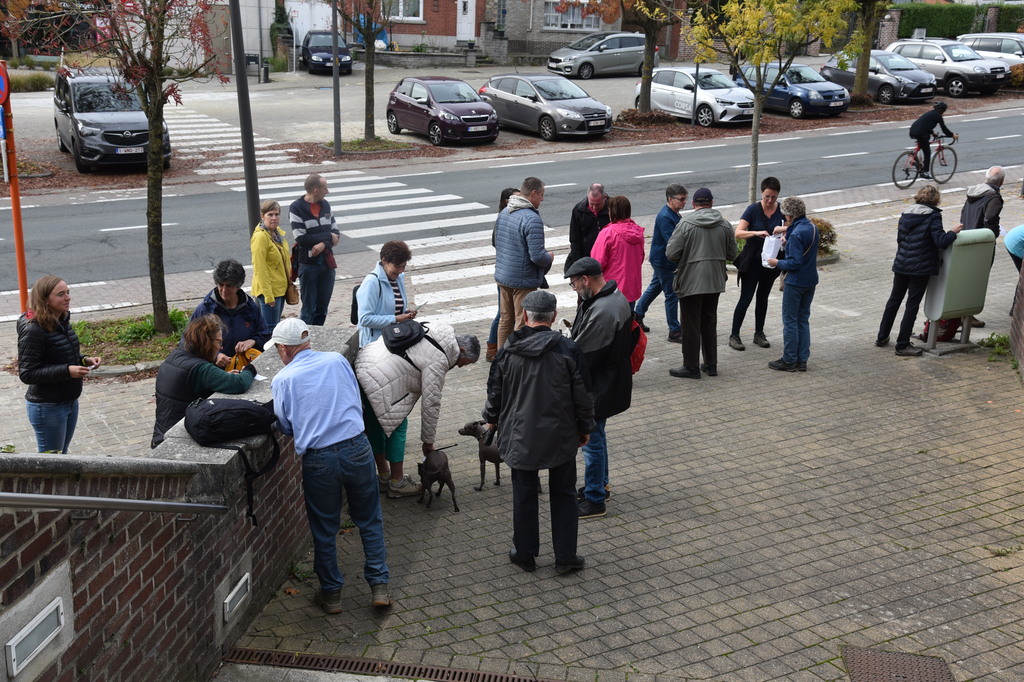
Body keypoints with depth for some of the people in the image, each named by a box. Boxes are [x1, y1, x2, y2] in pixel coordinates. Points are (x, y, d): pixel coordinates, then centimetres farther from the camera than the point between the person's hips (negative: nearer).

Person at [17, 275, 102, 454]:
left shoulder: (62, 321, 4)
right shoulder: (33, 330, -22)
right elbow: (26, 374, -22)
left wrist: (85, 360, -2)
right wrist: (67, 371, -29)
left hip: (70, 402, 8)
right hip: (47, 407, -8)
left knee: (62, 455, 20)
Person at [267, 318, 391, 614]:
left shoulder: (282, 380, -1)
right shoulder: (338, 360, 5)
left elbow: (286, 427, 5)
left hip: (317, 459, -1)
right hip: (357, 448, 2)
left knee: (324, 529, 15)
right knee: (369, 521, 16)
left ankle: (331, 593, 27)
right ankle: (379, 586, 18)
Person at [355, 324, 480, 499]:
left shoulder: (430, 333, 15)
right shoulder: (439, 360, -11)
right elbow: (431, 403, -8)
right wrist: (428, 441, 3)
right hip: (378, 382, -10)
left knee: (374, 426, 20)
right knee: (397, 427, 4)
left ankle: (383, 477, 35)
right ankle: (397, 484, 14)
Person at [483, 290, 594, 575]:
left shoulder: (508, 352, -7)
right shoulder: (568, 350, -11)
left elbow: (494, 391, 4)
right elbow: (582, 395, -5)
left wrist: (491, 419, 24)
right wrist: (585, 427, 10)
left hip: (520, 436, 1)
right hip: (561, 437, -1)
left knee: (524, 495, 14)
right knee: (563, 495, 13)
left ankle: (525, 554, 26)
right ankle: (565, 557, 18)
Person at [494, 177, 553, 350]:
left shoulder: (503, 213, 5)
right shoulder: (532, 219, -22)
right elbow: (537, 256, -26)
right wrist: (549, 257, -3)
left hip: (502, 276, 8)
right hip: (523, 280, -8)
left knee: (505, 319, 19)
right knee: (522, 323, 3)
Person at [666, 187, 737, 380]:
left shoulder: (686, 224, -12)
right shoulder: (725, 224, 0)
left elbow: (671, 254, -14)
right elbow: (732, 254, 6)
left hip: (691, 282, -5)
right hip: (715, 282, 5)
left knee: (691, 326, 3)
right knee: (710, 323, 17)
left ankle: (691, 367, 9)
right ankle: (711, 364, 23)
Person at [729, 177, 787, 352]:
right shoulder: (753, 209, -12)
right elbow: (738, 233, -20)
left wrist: (785, 229, -26)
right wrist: (757, 233, -36)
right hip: (752, 260, -4)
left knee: (763, 297, 14)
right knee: (746, 298, -4)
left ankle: (759, 334, 25)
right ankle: (734, 336, 3)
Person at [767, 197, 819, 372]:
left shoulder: (796, 234, -21)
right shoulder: (812, 228, 5)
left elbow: (795, 262, -23)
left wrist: (778, 263, -8)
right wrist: (788, 243, 13)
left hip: (795, 283, -8)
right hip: (810, 281, 8)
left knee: (790, 321, 2)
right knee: (803, 320, 14)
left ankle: (789, 360, 9)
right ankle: (802, 360, 18)